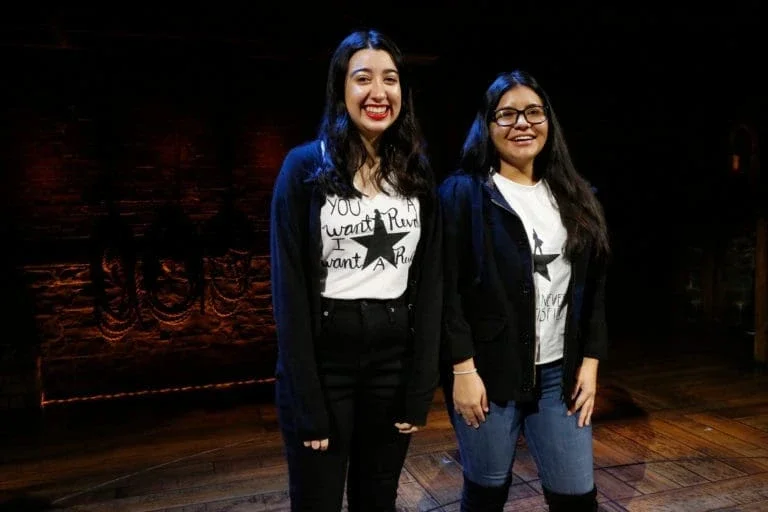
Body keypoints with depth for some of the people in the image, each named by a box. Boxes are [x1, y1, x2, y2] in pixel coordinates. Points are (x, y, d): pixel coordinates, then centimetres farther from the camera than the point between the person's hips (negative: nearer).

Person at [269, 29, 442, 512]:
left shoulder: (418, 171, 4)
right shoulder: (306, 167, -7)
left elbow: (430, 280, 2)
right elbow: (290, 288, -9)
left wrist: (421, 387, -2)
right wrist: (307, 400, -12)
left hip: (395, 359, 3)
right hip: (324, 359, -3)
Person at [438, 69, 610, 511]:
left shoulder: (574, 198, 11)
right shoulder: (463, 193, -4)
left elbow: (594, 287, 12)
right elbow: (447, 289, -10)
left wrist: (590, 361, 6)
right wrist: (463, 368, -13)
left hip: (560, 373, 4)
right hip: (489, 372, -4)